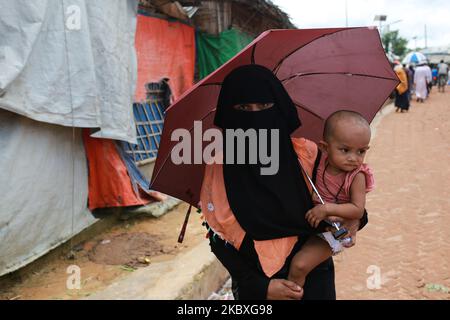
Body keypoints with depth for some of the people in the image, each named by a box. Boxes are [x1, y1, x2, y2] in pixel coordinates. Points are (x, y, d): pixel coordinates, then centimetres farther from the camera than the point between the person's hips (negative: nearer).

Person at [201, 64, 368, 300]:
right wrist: (258, 286, -15)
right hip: (254, 284, 0)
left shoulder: (306, 154, -12)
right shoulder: (218, 168, -13)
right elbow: (218, 236, -9)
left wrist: (354, 219, -17)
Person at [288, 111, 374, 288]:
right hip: (310, 221, 6)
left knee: (299, 265, -15)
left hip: (332, 231, -6)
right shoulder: (321, 161, -9)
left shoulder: (357, 177, -22)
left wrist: (327, 208, -31)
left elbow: (358, 210, -25)